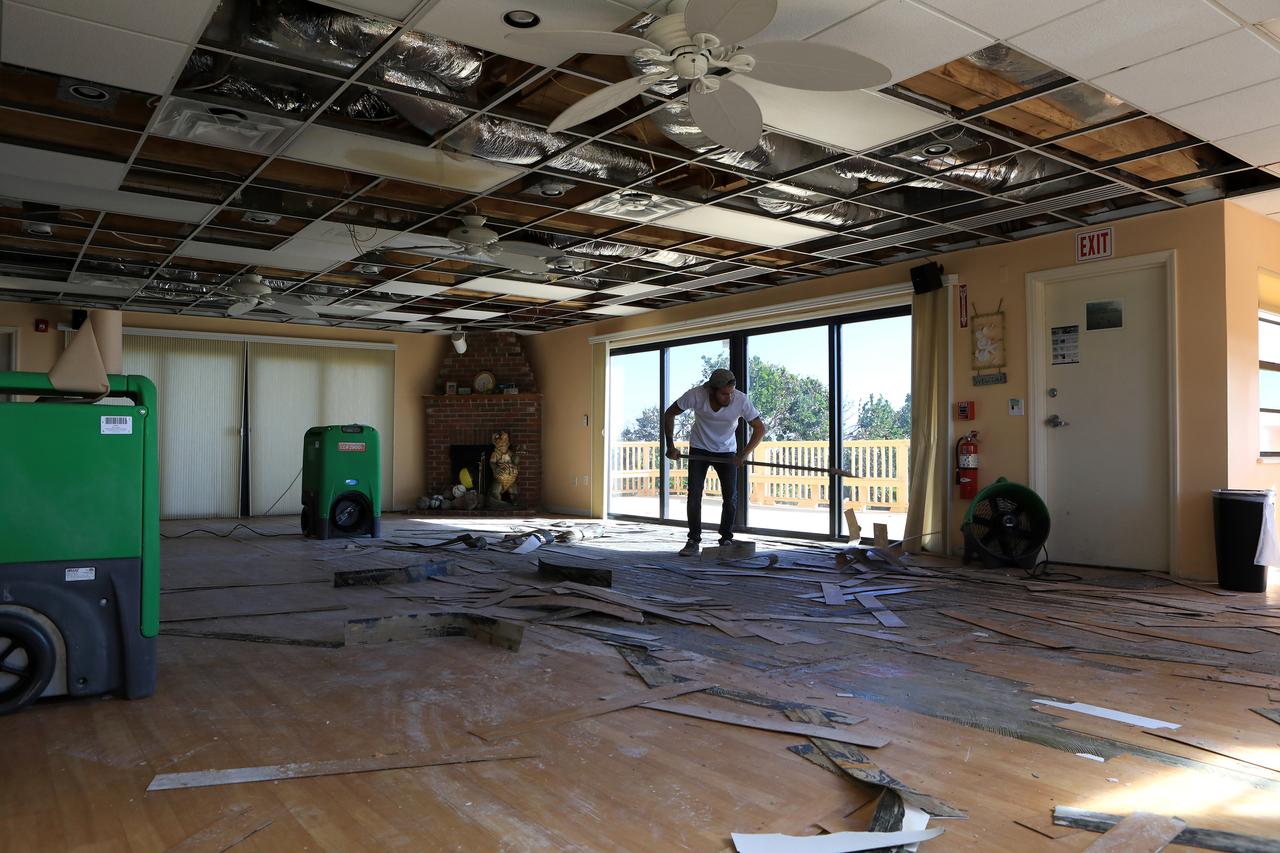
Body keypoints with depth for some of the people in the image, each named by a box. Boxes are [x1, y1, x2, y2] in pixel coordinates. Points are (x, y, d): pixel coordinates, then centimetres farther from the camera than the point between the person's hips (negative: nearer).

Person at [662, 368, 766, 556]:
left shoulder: (741, 400, -27)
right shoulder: (695, 395, -28)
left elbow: (759, 428, -16)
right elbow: (669, 414, -13)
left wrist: (744, 454, -28)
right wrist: (670, 446, -16)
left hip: (726, 451, 1)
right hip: (699, 450, 0)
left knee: (730, 497, -5)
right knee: (694, 495, -9)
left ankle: (726, 540, 12)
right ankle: (694, 541, 0)